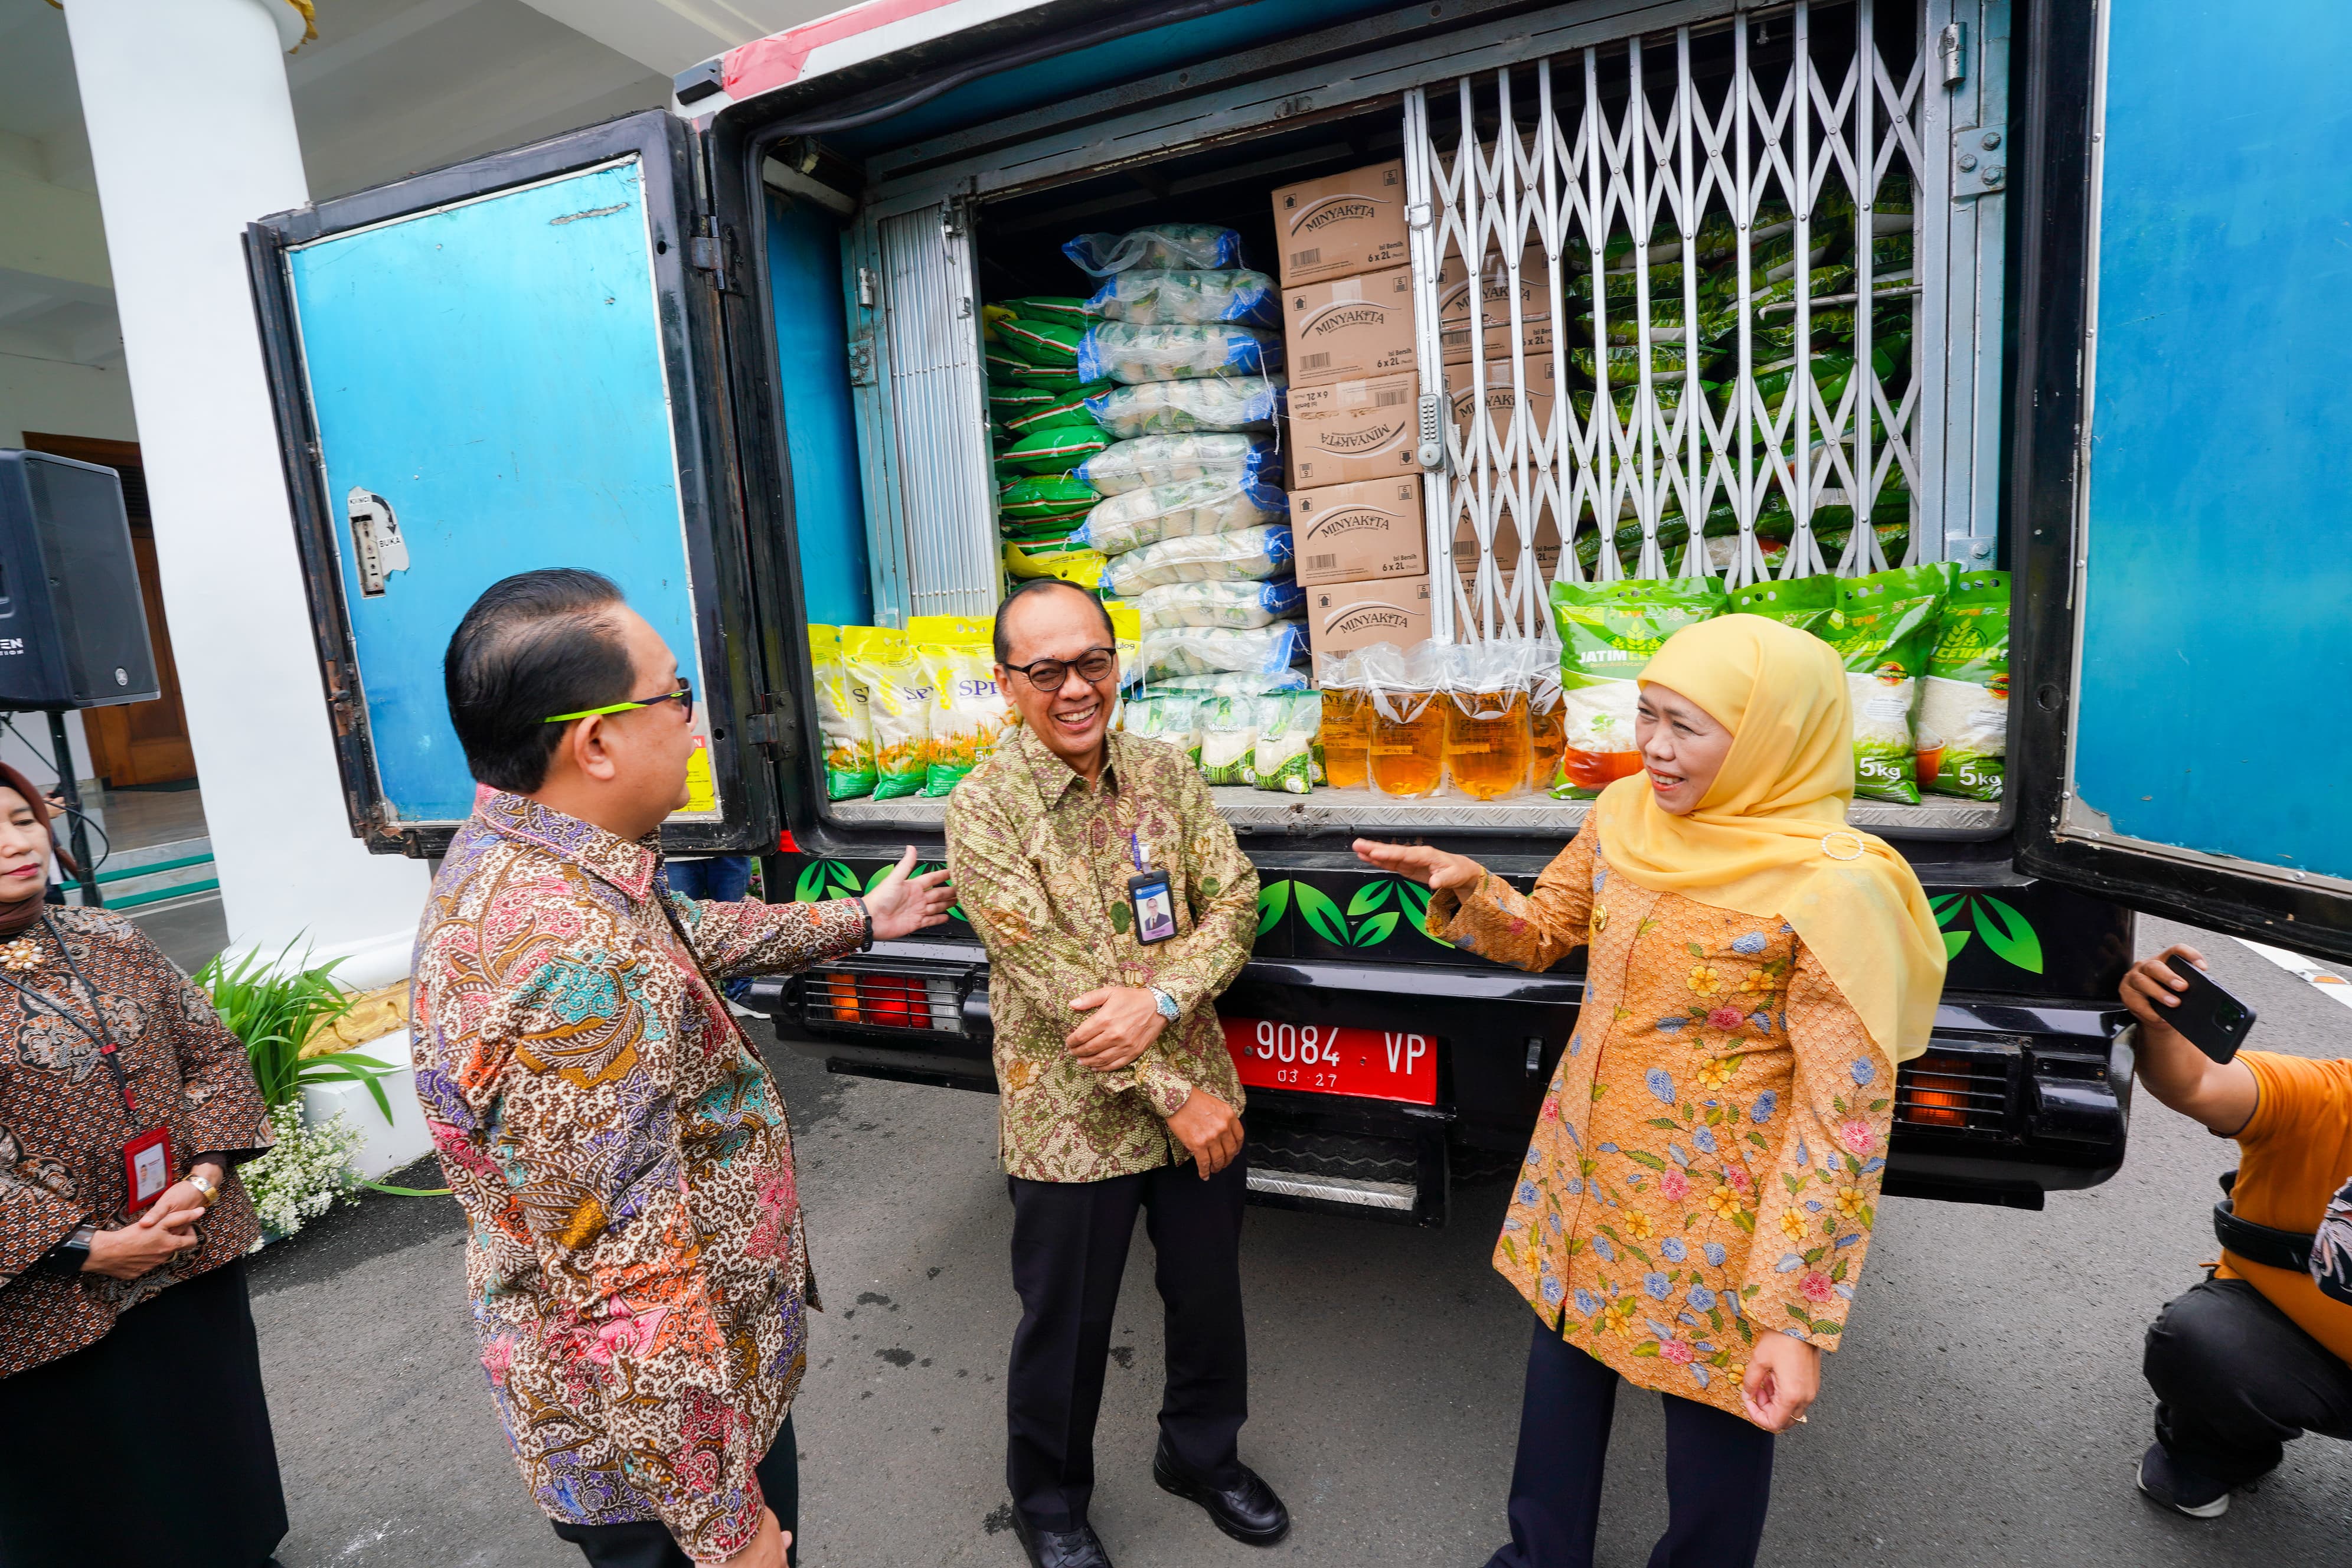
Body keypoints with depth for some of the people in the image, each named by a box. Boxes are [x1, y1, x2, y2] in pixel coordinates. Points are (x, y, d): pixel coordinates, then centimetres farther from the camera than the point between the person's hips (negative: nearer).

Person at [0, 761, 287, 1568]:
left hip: (195, 1254, 5)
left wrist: (205, 1177, -8)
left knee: (215, 1436, 24)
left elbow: (213, 1053, 3)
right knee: (90, 1483, 16)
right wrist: (86, 1248, -17)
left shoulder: (110, 940, 0)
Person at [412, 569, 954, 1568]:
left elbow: (693, 932, 13)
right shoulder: (578, 975, -36)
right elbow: (628, 1294, -32)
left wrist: (857, 919, 23)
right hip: (662, 1439, -8)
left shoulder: (509, 857, -4)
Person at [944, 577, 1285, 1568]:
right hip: (1070, 1122, -4)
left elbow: (1235, 904, -5)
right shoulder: (983, 808, -16)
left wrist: (1160, 999, -23)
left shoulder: (1167, 774, -2)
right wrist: (1176, 1095, -17)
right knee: (1065, 1328, 17)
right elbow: (1053, 977, -20)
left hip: (1200, 1099, 4)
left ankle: (1202, 1454, 52)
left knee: (1209, 1296, 23)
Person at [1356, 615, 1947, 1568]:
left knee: (1714, 1424, 16)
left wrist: (1797, 1320, -17)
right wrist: (1468, 890, -13)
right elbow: (1543, 932, 9)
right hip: (1580, 1174, 6)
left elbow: (1846, 1123, -19)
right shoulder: (1625, 815, -5)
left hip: (1710, 1220, -6)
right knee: (1563, 1371, 23)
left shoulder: (1832, 888, -22)